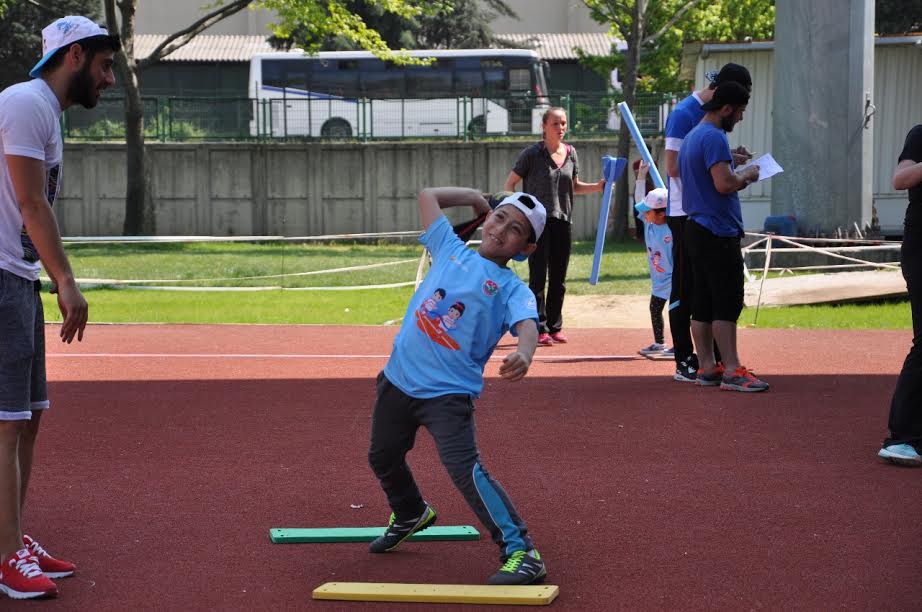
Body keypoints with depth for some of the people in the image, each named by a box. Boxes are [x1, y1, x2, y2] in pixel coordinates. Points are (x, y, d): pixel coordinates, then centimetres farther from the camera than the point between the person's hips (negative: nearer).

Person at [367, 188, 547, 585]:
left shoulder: (513, 290, -6)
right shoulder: (451, 250, 8)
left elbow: (527, 325, -27)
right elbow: (428, 195, 18)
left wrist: (524, 353, -48)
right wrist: (476, 197, 20)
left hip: (449, 393, -6)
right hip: (398, 379, 6)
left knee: (465, 469, -24)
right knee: (383, 459, 24)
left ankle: (522, 553, -21)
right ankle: (410, 515, 55)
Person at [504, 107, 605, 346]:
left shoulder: (571, 153, 10)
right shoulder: (532, 153, -4)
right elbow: (510, 183, -1)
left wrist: (598, 186, 4)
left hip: (562, 221, 5)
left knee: (559, 279, 9)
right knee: (538, 277, -6)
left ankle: (555, 327, 18)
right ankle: (539, 329, -5)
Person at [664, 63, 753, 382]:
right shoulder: (684, 113, -13)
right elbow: (674, 166, -18)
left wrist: (731, 158, 4)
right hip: (686, 214, -9)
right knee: (685, 288, -3)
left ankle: (713, 356, 19)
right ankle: (684, 361, 1)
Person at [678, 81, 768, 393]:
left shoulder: (692, 136, 18)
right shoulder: (714, 137, -14)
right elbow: (724, 184, -23)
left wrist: (737, 175, 20)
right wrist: (747, 176, -6)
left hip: (697, 228, 10)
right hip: (719, 232, -10)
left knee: (703, 303, 9)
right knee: (728, 303, -9)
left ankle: (707, 367, 11)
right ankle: (732, 371, -9)